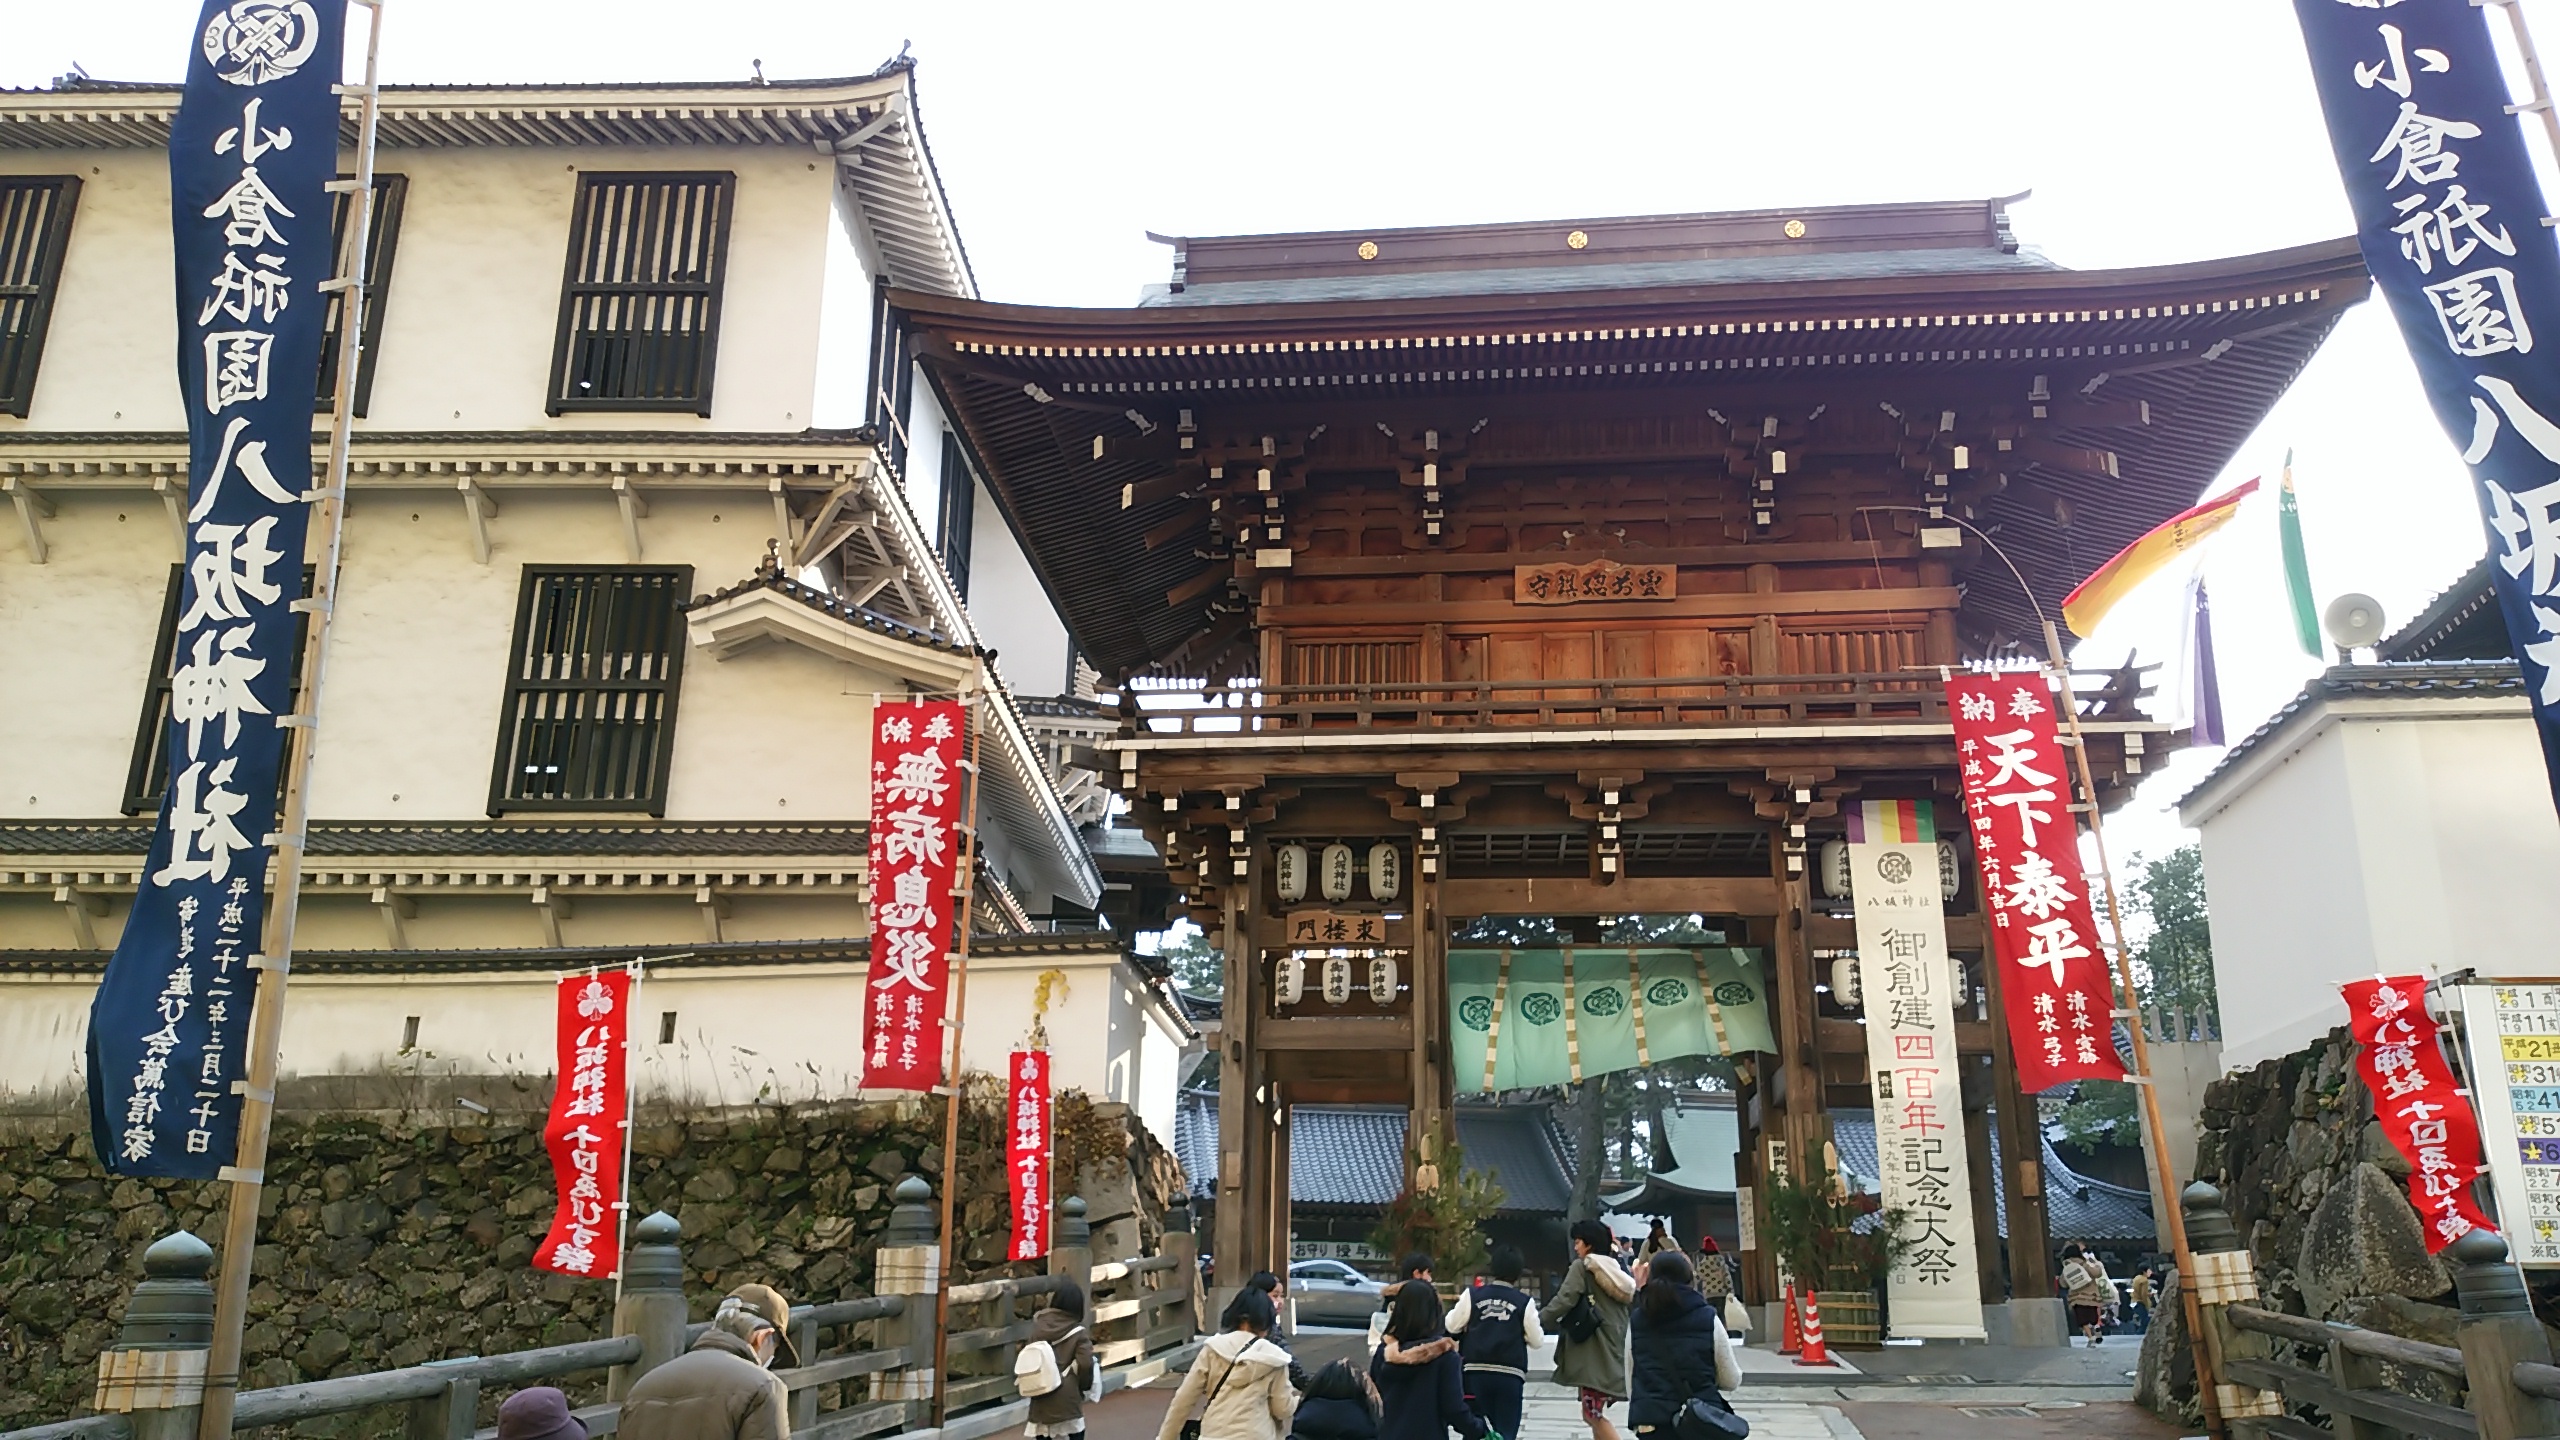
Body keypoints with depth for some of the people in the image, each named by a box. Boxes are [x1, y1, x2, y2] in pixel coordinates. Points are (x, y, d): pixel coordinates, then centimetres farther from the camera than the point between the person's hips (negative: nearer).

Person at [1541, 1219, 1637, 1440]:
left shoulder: (1582, 1266, -4)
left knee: (1593, 1414, -10)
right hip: (1613, 1349, 8)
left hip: (1594, 1349, -8)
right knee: (1594, 1413, 14)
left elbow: (1564, 1300, -13)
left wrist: (1539, 1319, -1)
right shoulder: (1616, 1270, 18)